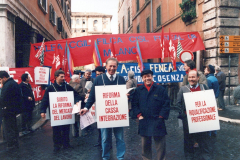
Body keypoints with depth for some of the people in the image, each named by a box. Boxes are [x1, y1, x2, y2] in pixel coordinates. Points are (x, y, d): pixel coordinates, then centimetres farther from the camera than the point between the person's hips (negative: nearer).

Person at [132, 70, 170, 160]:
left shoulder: (160, 89, 1)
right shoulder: (138, 90, 7)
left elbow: (166, 104, -1)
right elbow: (134, 104, 6)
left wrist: (161, 116, -7)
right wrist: (139, 115, -4)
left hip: (158, 122, -2)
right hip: (144, 122, 2)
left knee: (160, 144, 5)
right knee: (145, 145, 14)